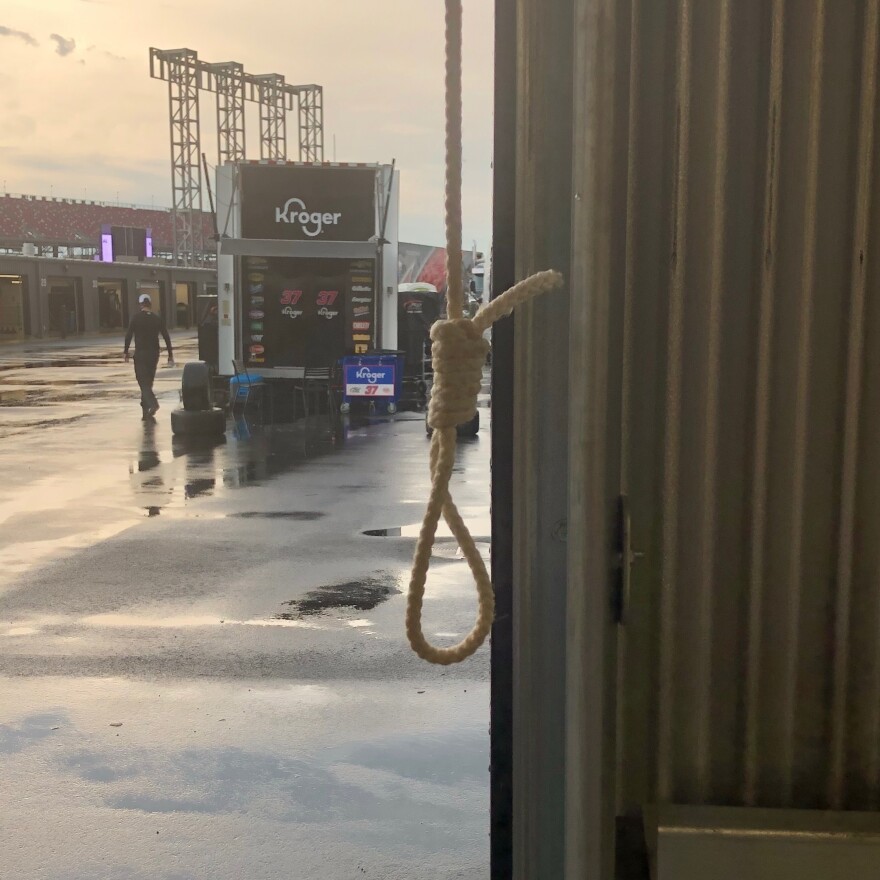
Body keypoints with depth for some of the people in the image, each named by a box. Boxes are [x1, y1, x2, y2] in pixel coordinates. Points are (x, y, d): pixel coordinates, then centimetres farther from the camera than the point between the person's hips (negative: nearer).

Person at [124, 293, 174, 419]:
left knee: (143, 381, -6)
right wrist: (170, 355, 5)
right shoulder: (157, 319, 4)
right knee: (148, 381, 14)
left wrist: (126, 352, 1)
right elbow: (166, 337, 2)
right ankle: (146, 410, 19)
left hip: (140, 353, -4)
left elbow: (128, 336, -8)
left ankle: (153, 403, -29)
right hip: (154, 353, 4)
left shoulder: (136, 318, -5)